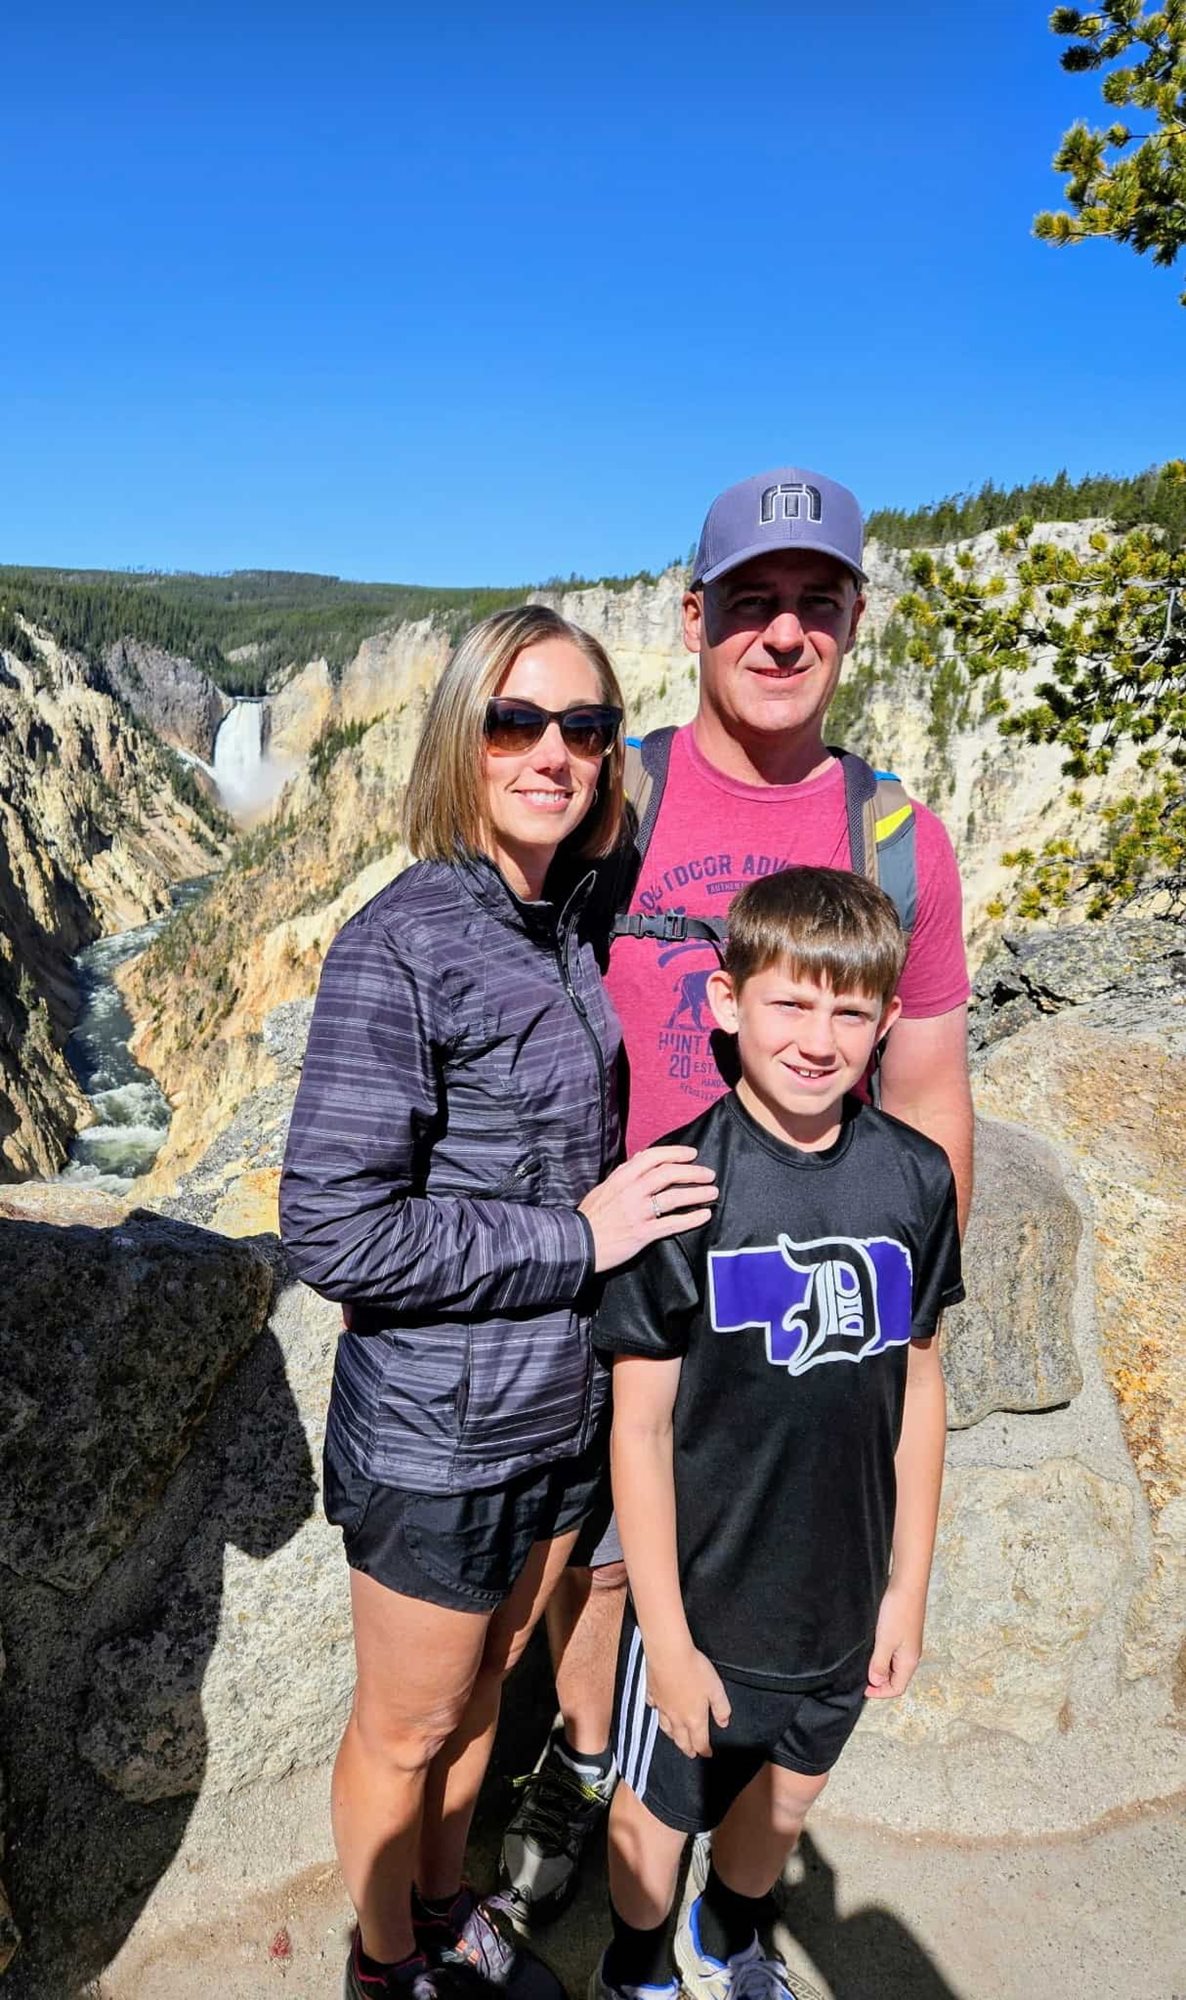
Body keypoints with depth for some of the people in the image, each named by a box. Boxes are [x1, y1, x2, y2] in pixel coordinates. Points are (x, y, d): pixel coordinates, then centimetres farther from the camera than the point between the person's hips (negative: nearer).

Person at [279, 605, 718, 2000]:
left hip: (564, 1404, 7)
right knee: (408, 1729, 19)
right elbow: (329, 1231, -26)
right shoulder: (400, 945, -22)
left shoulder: (576, 924, 0)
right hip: (438, 1430, -6)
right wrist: (572, 1238, -22)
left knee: (484, 1689, 28)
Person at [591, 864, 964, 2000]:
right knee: (657, 1809, 19)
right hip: (703, 1594, -4)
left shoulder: (916, 1179, -10)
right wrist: (666, 1637, -13)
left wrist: (909, 1584, 5)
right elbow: (638, 1428, -17)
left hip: (845, 1594, 4)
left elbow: (917, 1384, 0)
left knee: (788, 1788, 27)